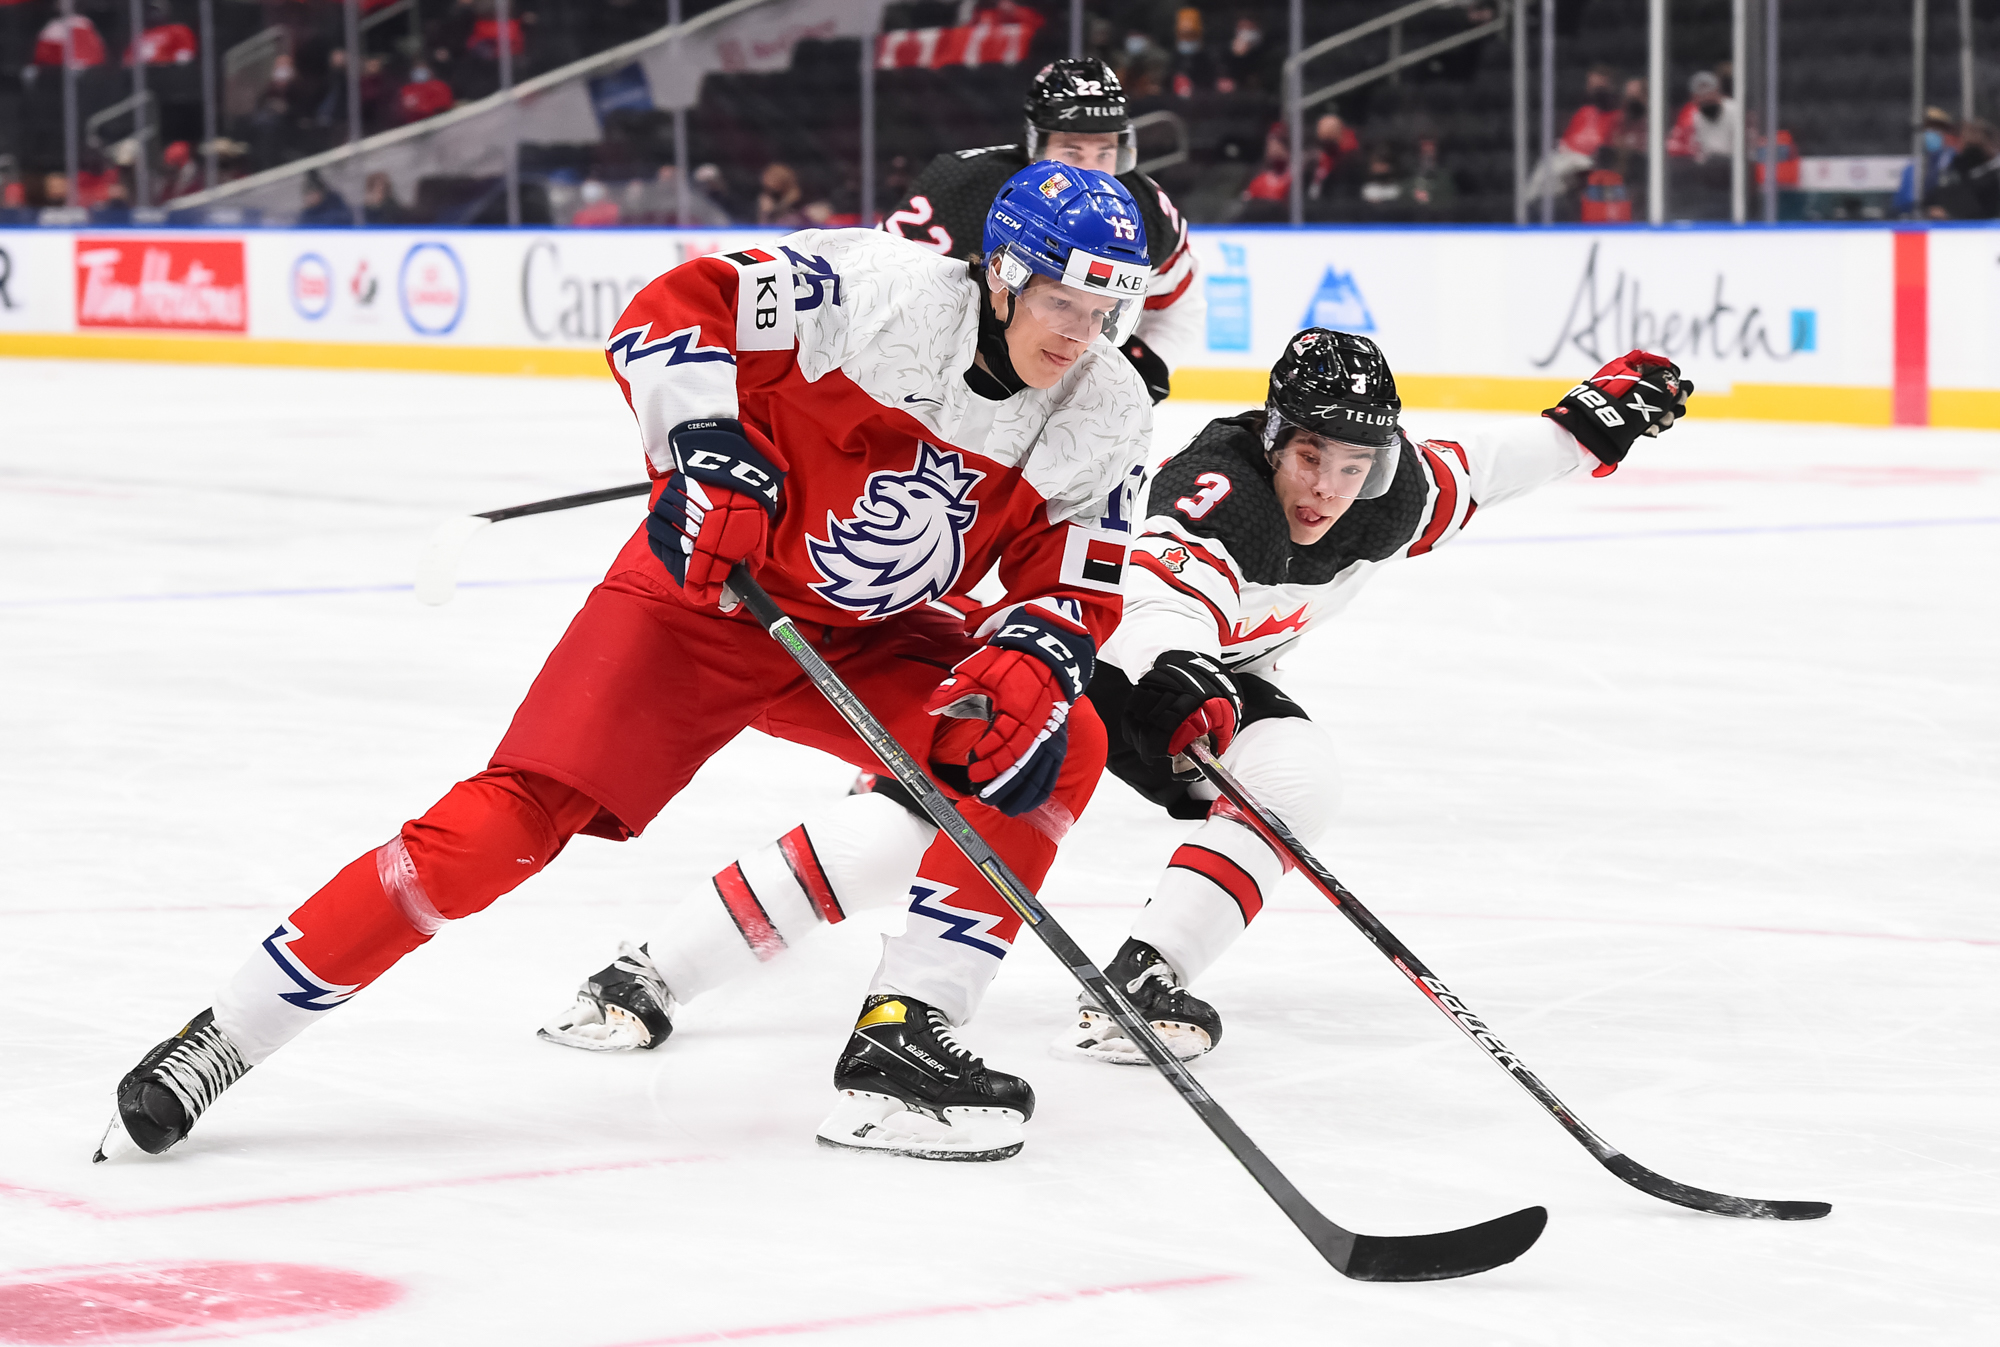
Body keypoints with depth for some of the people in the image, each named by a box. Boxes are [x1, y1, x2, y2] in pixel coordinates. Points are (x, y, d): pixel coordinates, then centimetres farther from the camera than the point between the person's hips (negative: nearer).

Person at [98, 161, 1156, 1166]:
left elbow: (1075, 590, -3)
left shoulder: (1103, 419, -9)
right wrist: (709, 450, -32)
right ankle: (223, 1037, -9)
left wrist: (1029, 662, -24)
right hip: (704, 593, -5)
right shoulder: (881, 294, -23)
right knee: (510, 820, -17)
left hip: (870, 641, 5)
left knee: (1058, 746, -16)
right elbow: (672, 310, -20)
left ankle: (900, 1045, -13)